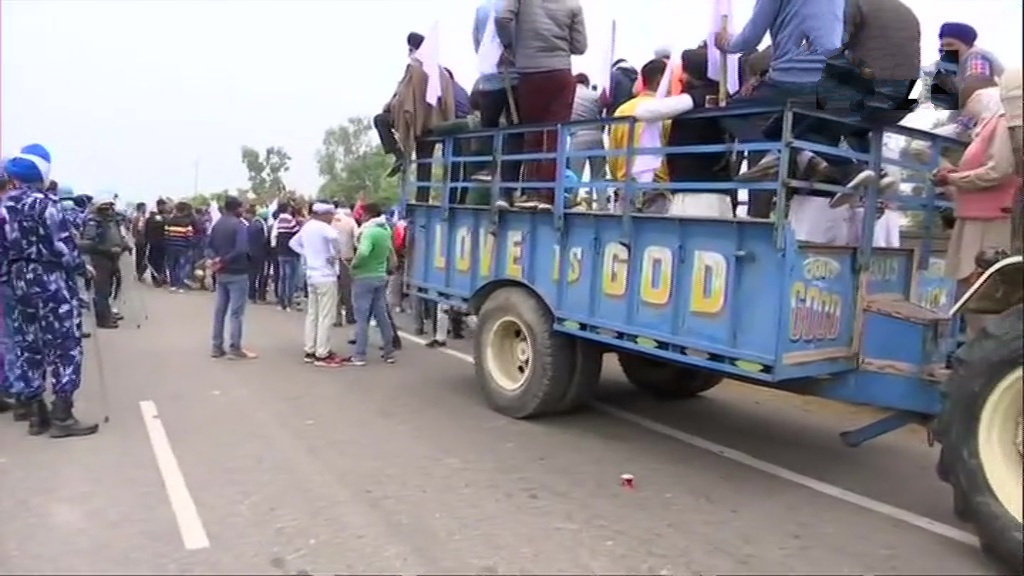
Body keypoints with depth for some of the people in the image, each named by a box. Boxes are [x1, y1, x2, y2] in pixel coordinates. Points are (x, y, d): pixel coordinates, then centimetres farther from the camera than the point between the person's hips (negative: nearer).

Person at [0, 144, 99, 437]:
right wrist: (81, 266, 1)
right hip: (49, 283, -8)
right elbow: (62, 246, -15)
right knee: (65, 346, -3)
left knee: (28, 348, 11)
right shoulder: (43, 204, -13)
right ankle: (61, 416, -2)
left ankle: (35, 413, 18)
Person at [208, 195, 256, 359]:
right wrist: (223, 261, -16)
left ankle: (216, 346, 15)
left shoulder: (217, 224, 12)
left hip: (221, 273, 8)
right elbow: (241, 250, -25)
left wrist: (215, 258, -5)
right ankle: (234, 348, -2)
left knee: (220, 309, 11)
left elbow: (209, 247, 10)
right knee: (236, 312, -3)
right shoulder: (239, 225, -13)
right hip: (237, 273, -8)